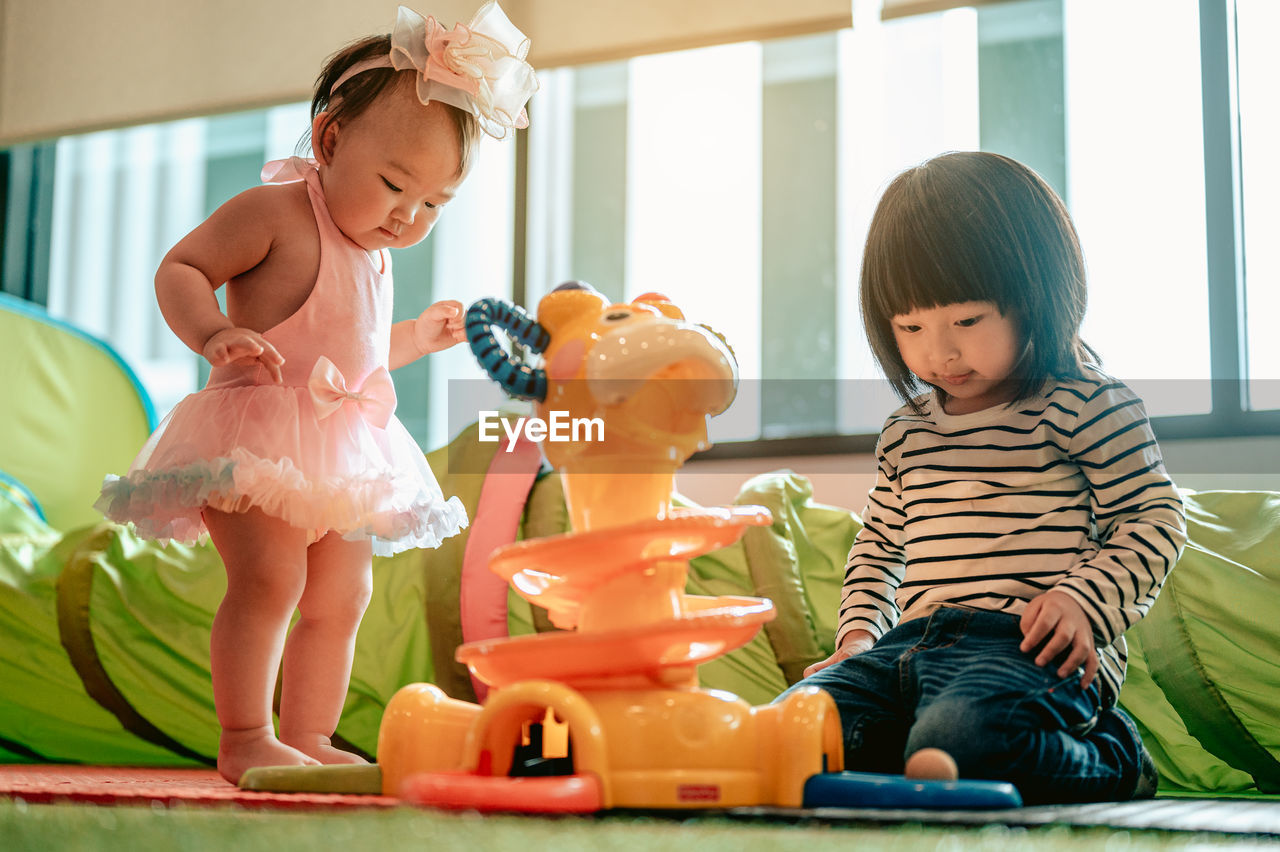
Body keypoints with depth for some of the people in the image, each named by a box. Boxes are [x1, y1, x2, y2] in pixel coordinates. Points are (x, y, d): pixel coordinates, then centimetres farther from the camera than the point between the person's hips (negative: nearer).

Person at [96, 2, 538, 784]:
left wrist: (419, 335, 23)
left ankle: (309, 736, 19)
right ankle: (245, 738, -8)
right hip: (258, 438, -9)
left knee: (341, 598, 9)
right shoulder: (273, 213, -10)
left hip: (343, 449, 9)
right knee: (269, 579, -19)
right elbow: (179, 269, -12)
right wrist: (215, 335, -29)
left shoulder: (373, 251, 17)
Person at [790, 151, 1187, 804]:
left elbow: (1155, 517, 0)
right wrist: (859, 633, 15)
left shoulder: (1085, 405, 0)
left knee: (954, 743, -37)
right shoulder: (906, 430, 20)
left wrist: (1087, 601, -15)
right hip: (914, 644, 7)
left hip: (1034, 649, -7)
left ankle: (1107, 759, -6)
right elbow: (878, 544, 32)